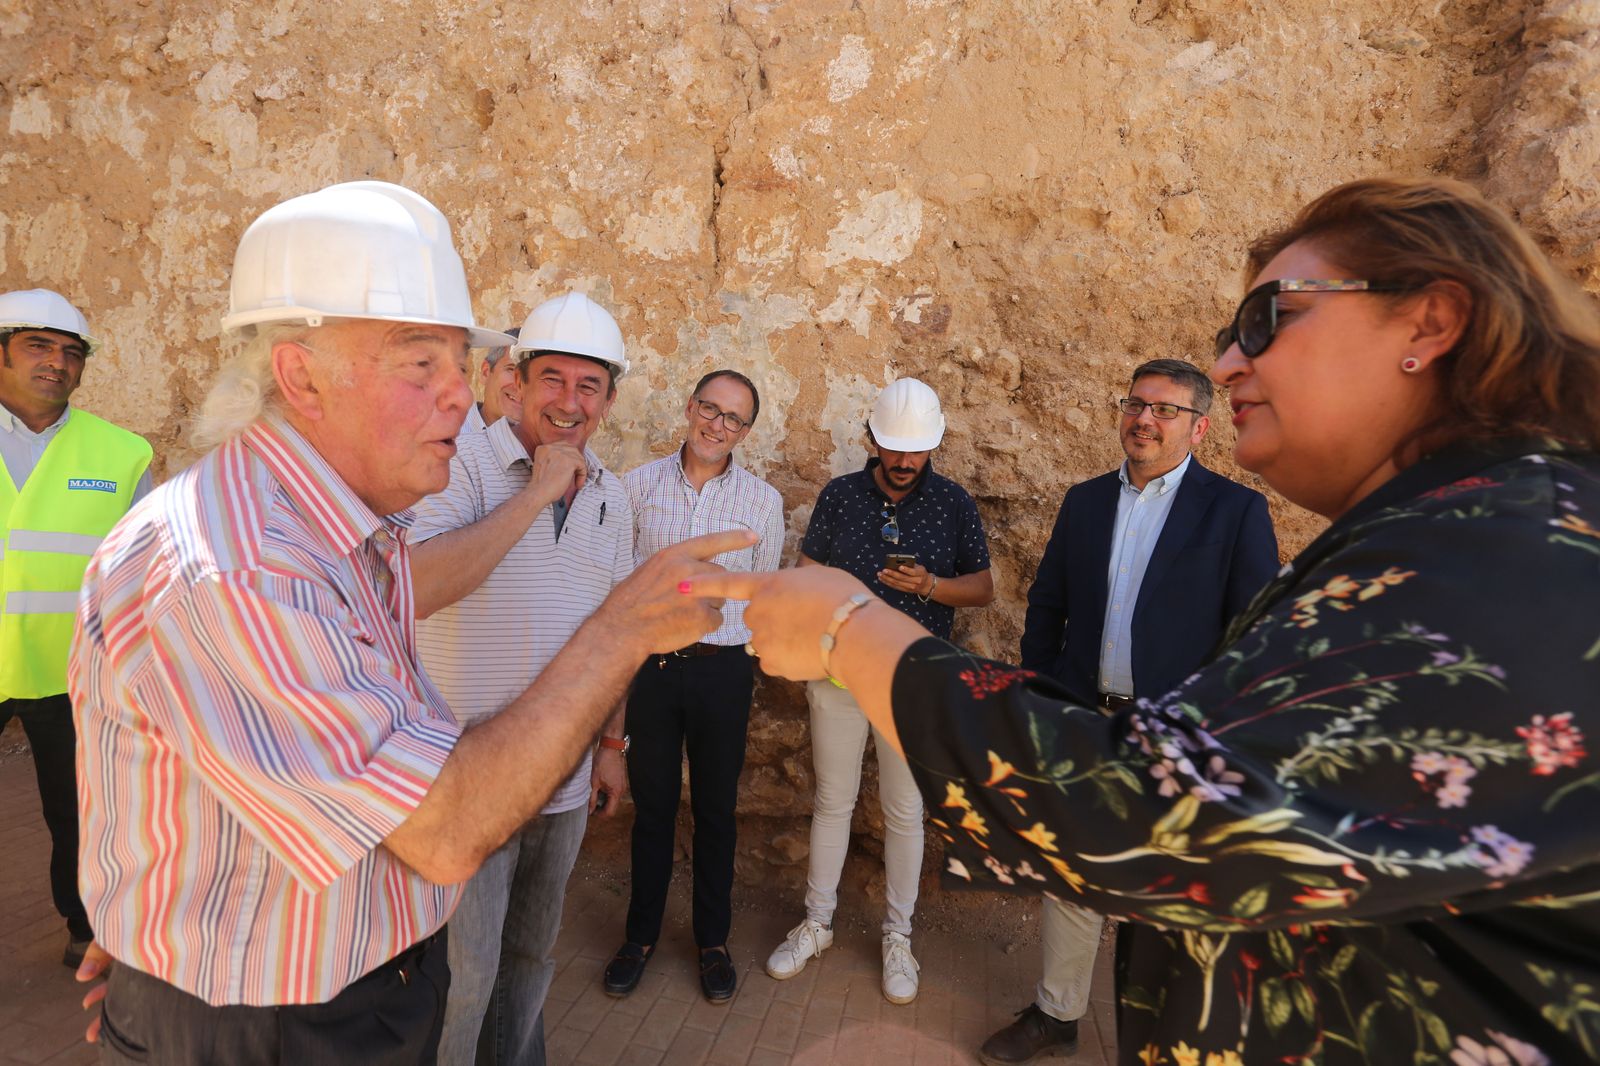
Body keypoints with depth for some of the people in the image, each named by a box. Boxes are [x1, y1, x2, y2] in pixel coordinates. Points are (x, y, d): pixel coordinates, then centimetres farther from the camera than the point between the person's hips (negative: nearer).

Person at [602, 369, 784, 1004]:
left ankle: (713, 940, 31)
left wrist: (719, 611, -2)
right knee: (652, 803, 13)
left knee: (716, 808, 12)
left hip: (722, 670, 0)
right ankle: (641, 934, 34)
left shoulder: (762, 500, 1)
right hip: (650, 662, 0)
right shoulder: (637, 485, 1)